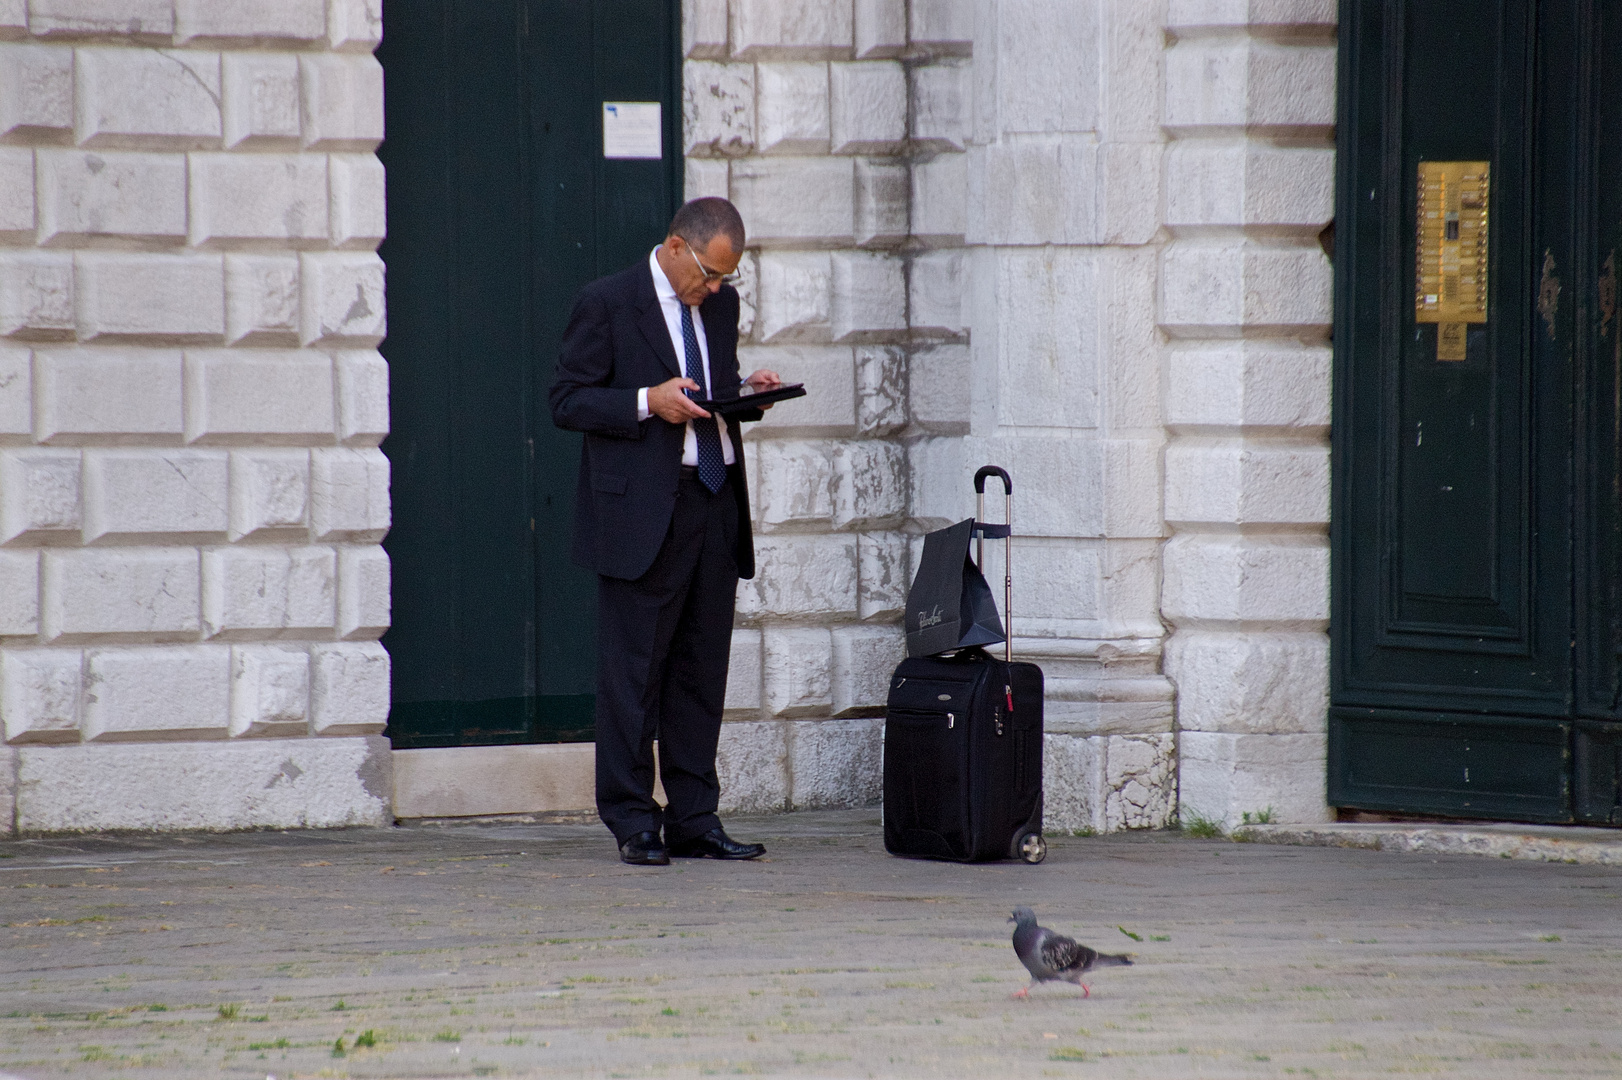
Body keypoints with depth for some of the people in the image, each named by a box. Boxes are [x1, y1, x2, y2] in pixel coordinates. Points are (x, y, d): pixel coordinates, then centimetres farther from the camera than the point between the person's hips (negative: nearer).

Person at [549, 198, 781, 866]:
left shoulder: (721, 304, 15)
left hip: (714, 505, 6)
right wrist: (648, 403, -18)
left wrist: (747, 391, 3)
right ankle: (633, 824, 0)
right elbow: (568, 402, -6)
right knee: (634, 671, -4)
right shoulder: (606, 303, -4)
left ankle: (693, 821, 12)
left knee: (703, 671, 7)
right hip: (643, 511, -6)